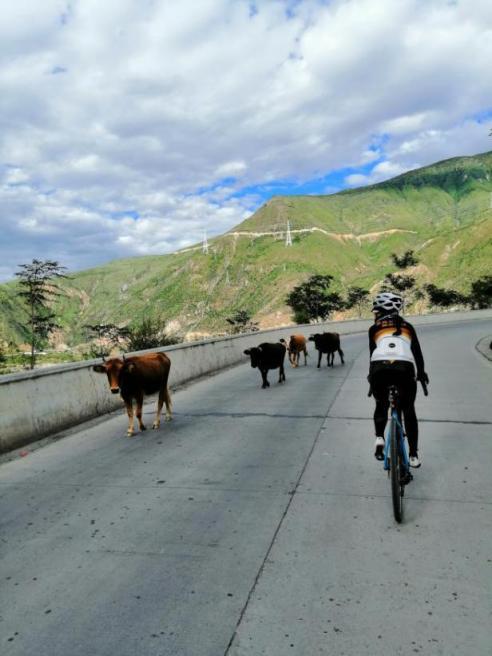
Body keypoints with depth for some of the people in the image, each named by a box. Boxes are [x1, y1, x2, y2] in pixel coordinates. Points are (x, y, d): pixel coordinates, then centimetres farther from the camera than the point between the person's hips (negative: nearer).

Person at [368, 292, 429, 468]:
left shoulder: (374, 328, 22)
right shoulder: (407, 326, 26)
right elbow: (417, 351, 26)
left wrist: (371, 376, 31)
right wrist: (421, 372, 39)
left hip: (380, 368, -1)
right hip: (405, 368, 1)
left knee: (381, 406, 26)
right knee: (409, 411, 21)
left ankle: (379, 438, 4)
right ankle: (413, 455, 21)